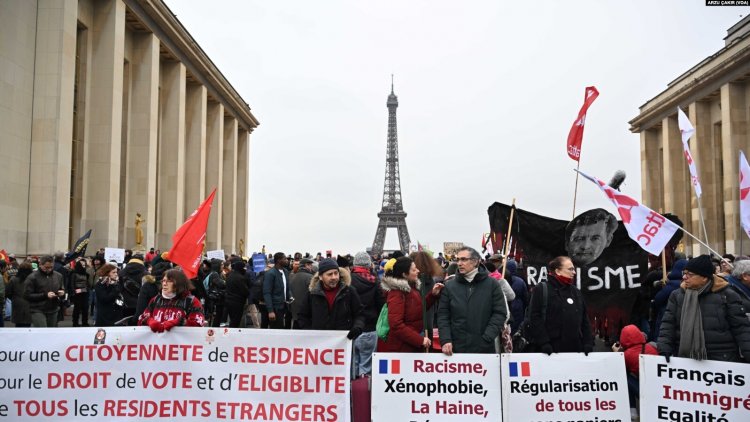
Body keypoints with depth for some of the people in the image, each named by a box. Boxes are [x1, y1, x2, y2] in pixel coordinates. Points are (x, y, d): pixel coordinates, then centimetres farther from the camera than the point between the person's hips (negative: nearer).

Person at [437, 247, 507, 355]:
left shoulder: (492, 284, 2)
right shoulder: (449, 286, 6)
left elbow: (500, 313, 0)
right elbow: (443, 315, 5)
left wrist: (487, 338, -10)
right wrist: (445, 340, -8)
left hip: (484, 348, -1)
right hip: (456, 348, 1)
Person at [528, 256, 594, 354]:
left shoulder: (575, 291, 18)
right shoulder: (541, 289, -2)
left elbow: (584, 320, 19)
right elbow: (535, 318, -9)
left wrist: (588, 343, 7)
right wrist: (544, 343, -17)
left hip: (575, 349, 6)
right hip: (552, 349, -6)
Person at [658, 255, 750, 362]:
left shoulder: (726, 295, -2)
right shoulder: (677, 295, 5)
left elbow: (741, 328, -2)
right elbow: (667, 324, 2)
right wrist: (664, 349, -10)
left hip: (722, 360, -2)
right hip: (685, 358, 3)